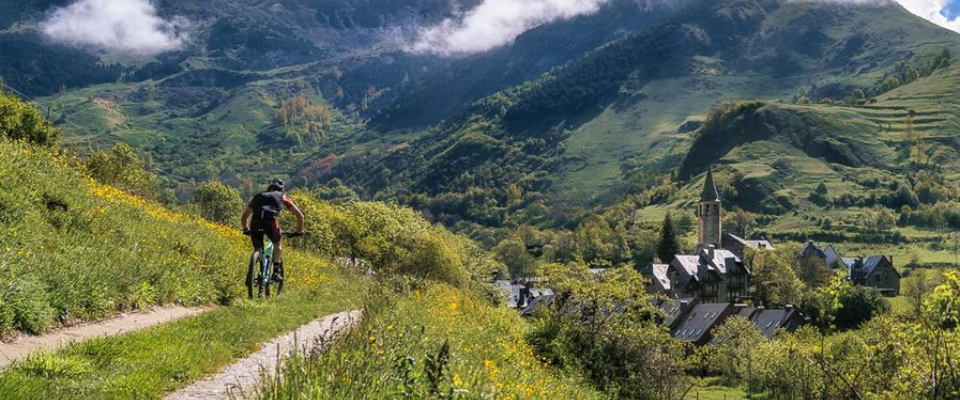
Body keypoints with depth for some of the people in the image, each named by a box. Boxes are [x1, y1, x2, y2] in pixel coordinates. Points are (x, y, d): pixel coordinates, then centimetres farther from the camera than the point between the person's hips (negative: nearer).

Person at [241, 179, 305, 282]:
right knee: (278, 244, 25)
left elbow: (245, 216, 40)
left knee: (258, 250, 22)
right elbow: (300, 215, 27)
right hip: (271, 221, -2)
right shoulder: (282, 197, 28)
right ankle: (276, 272, 13)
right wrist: (299, 231, 38)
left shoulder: (259, 196, 34)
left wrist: (246, 230, 52)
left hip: (255, 223, 2)